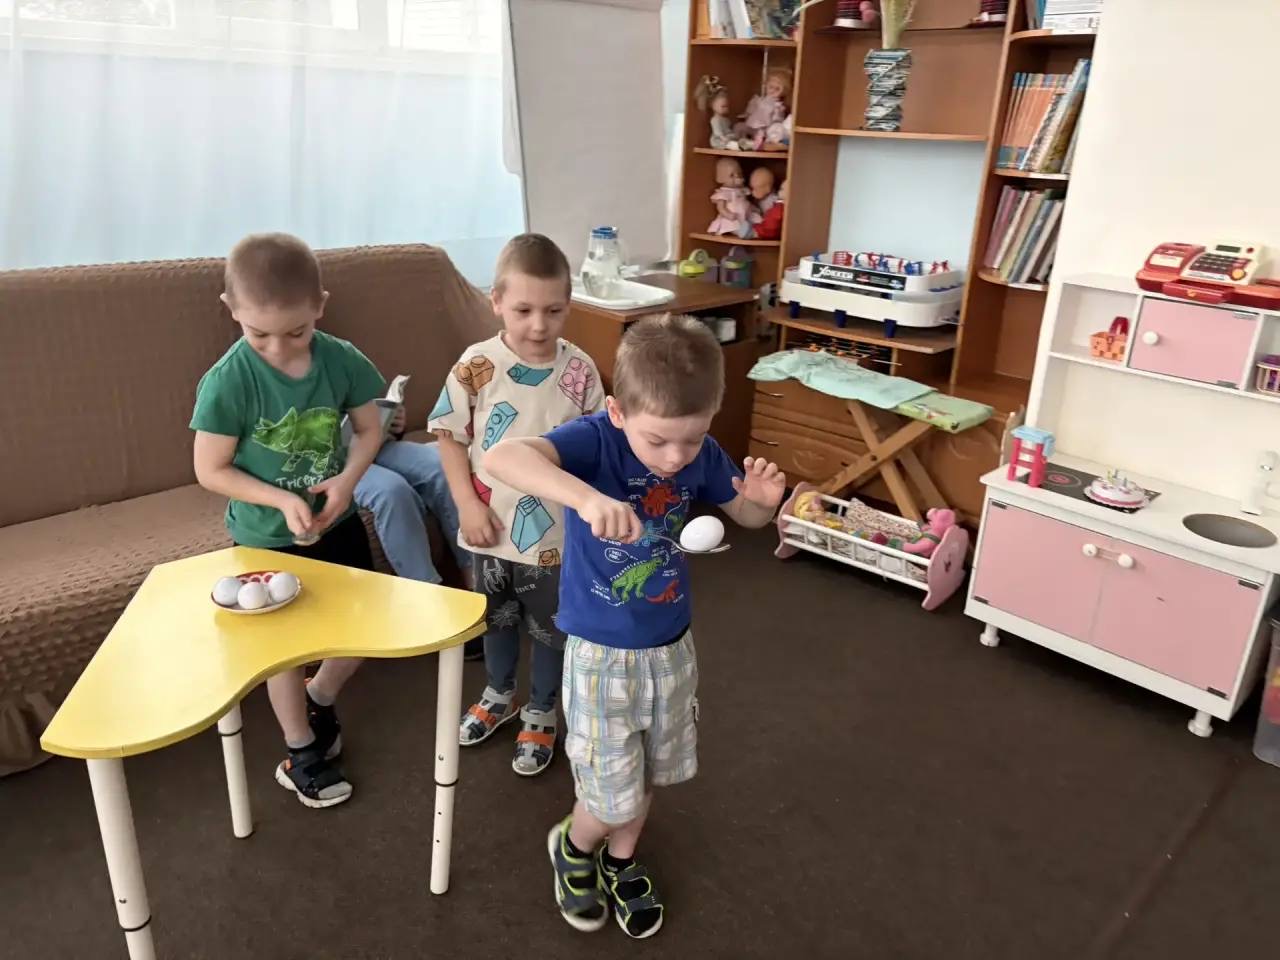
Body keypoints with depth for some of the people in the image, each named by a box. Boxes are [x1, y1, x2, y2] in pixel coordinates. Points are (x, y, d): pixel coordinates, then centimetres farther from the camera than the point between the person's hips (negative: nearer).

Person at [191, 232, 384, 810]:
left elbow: (369, 429, -1)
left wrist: (348, 478, -19)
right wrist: (281, 499, -27)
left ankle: (318, 699, 44)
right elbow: (211, 470, -16)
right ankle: (302, 751, 36)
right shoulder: (228, 381, -23)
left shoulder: (342, 360, -14)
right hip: (267, 537, -3)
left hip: (336, 521, 3)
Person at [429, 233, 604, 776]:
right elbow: (450, 436, -4)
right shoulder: (476, 367, -14)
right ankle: (499, 695, 50)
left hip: (554, 531, -1)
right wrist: (468, 504, -11)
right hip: (492, 525, 1)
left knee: (550, 629, 17)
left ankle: (540, 714, 40)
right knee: (497, 619, 24)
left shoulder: (580, 371, -12)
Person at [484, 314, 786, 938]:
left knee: (649, 774, 23)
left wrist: (763, 498, -17)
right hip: (601, 651, -4)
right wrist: (586, 497, -58)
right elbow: (501, 457, -43)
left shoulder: (701, 456, -11)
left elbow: (746, 517, 7)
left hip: (671, 645, 5)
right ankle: (572, 846, 42)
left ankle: (620, 863, 51)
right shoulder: (595, 440, -25)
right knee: (613, 796, 7)